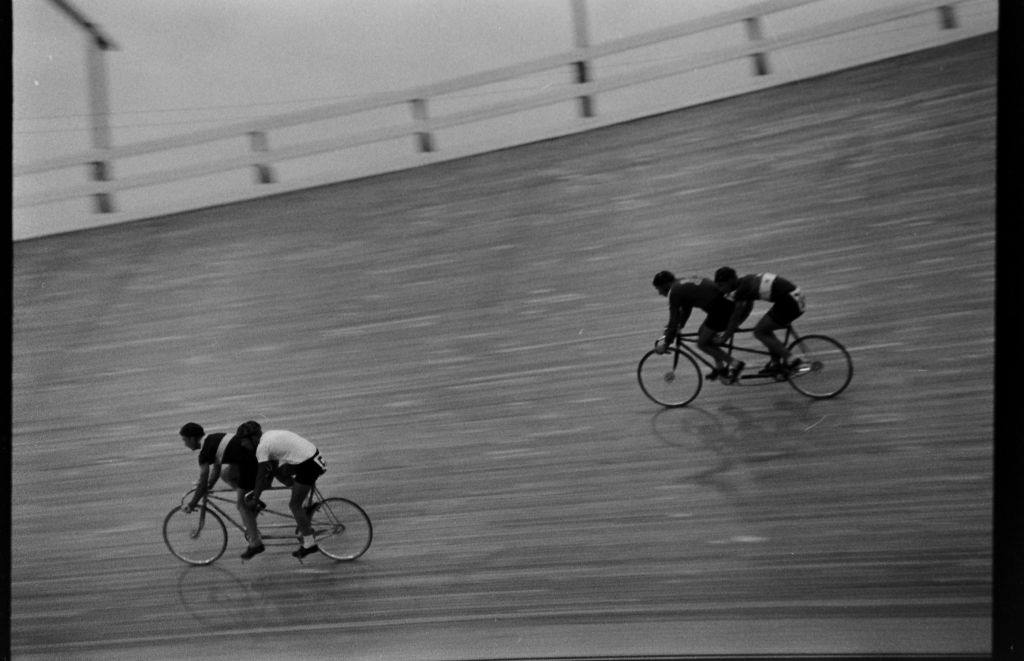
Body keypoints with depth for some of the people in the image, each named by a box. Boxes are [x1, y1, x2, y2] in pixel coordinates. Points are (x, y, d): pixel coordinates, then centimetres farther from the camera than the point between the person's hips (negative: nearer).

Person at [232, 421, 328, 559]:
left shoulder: (262, 447, -12)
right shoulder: (269, 435, 16)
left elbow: (261, 475, -8)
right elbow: (273, 467, 22)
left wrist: (255, 497, 1)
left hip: (309, 465, -9)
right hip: (314, 454, 9)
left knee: (294, 505, -1)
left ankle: (309, 543, 3)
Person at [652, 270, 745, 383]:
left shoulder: (674, 292, -3)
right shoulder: (685, 284, 23)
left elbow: (674, 320, -2)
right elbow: (685, 311, 34)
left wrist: (665, 344, 6)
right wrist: (679, 327, 39)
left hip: (720, 310, -9)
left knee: (702, 344, 4)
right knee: (702, 332, 24)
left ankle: (734, 363, -2)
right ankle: (720, 367, 26)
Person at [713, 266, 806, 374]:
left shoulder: (742, 289, -14)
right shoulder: (747, 281, 14)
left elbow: (736, 316, -11)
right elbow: (747, 309, 23)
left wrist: (724, 337, -4)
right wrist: (731, 328, 22)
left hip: (791, 303, -9)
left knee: (759, 332, -2)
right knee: (763, 329, 18)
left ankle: (790, 360, -3)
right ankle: (776, 363, 20)